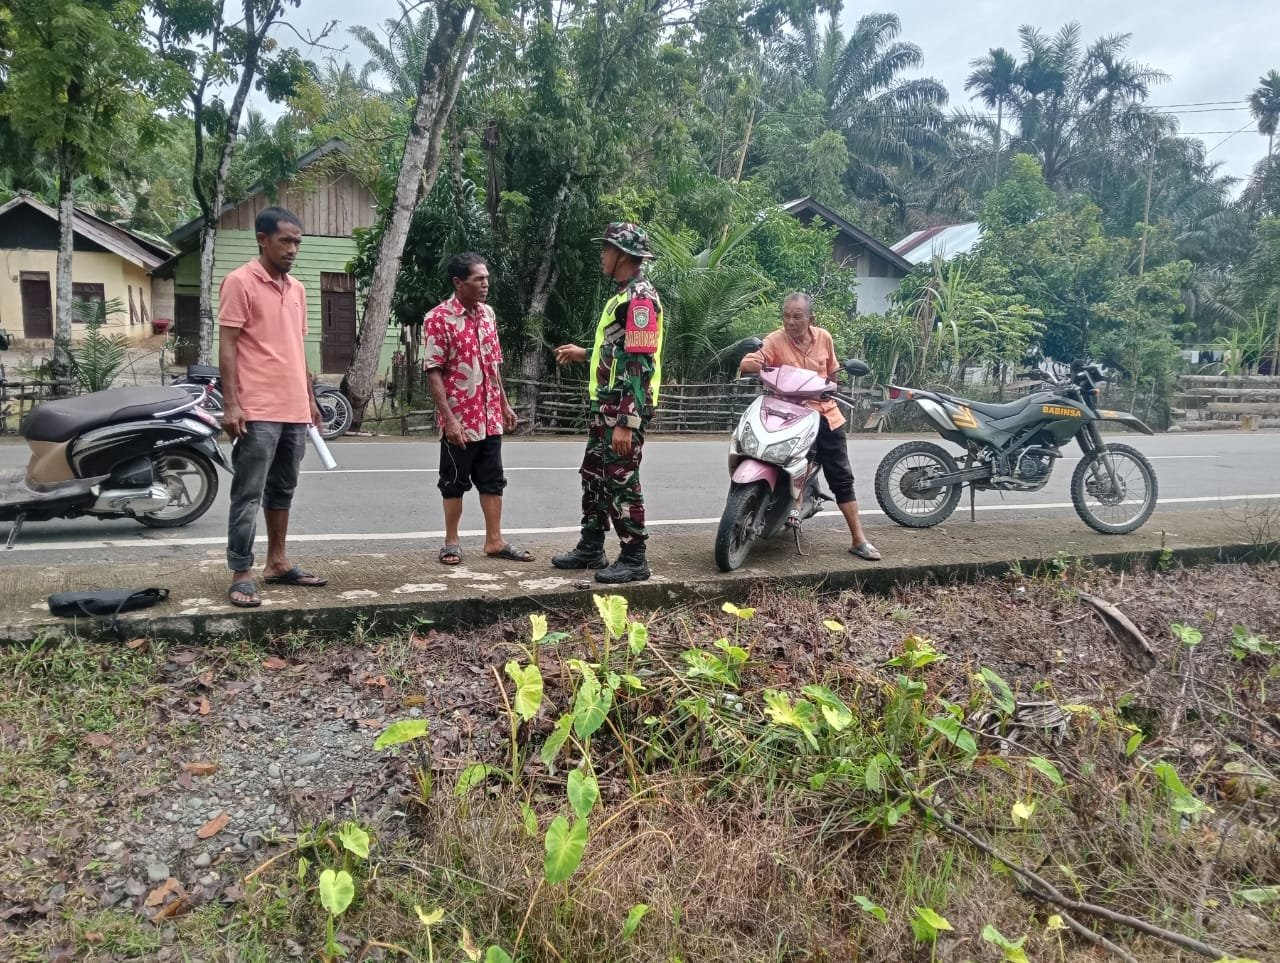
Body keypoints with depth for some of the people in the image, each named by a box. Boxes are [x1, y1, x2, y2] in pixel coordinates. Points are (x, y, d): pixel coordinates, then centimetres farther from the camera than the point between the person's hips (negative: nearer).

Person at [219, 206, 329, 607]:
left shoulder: (297, 289, 15)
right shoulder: (240, 282, -6)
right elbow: (227, 346, -10)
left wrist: (310, 399, 19)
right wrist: (231, 404, -17)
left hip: (294, 411, 8)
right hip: (257, 411, -8)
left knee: (282, 490, 14)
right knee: (248, 495, -4)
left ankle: (277, 563, 24)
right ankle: (241, 575, 1)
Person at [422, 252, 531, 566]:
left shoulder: (488, 313, 8)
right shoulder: (439, 318, -13)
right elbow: (433, 373, -15)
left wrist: (504, 404, 14)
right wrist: (449, 419, -20)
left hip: (490, 417, 6)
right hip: (460, 420, -6)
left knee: (493, 480, 11)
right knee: (454, 482, 6)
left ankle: (494, 540, 20)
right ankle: (451, 542, 18)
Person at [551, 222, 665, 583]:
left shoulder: (640, 298, -16)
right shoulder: (623, 294, 16)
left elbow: (640, 363, -22)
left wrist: (626, 422, -26)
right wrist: (584, 354, 30)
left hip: (625, 408, -10)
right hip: (606, 404, 10)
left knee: (621, 482, -5)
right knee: (594, 476, 16)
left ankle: (634, 560, 5)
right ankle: (591, 548, 27)